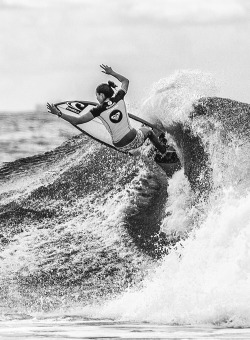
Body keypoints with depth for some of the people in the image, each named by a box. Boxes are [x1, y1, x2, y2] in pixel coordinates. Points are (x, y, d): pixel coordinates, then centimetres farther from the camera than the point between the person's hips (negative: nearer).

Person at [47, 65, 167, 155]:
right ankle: (163, 151, 53)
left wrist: (58, 113, -14)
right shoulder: (119, 99, -9)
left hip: (121, 146, -1)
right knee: (147, 130, 36)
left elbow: (76, 121, -18)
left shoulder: (99, 110, -16)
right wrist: (112, 73, 22)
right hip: (134, 140, 1)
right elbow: (125, 81, 12)